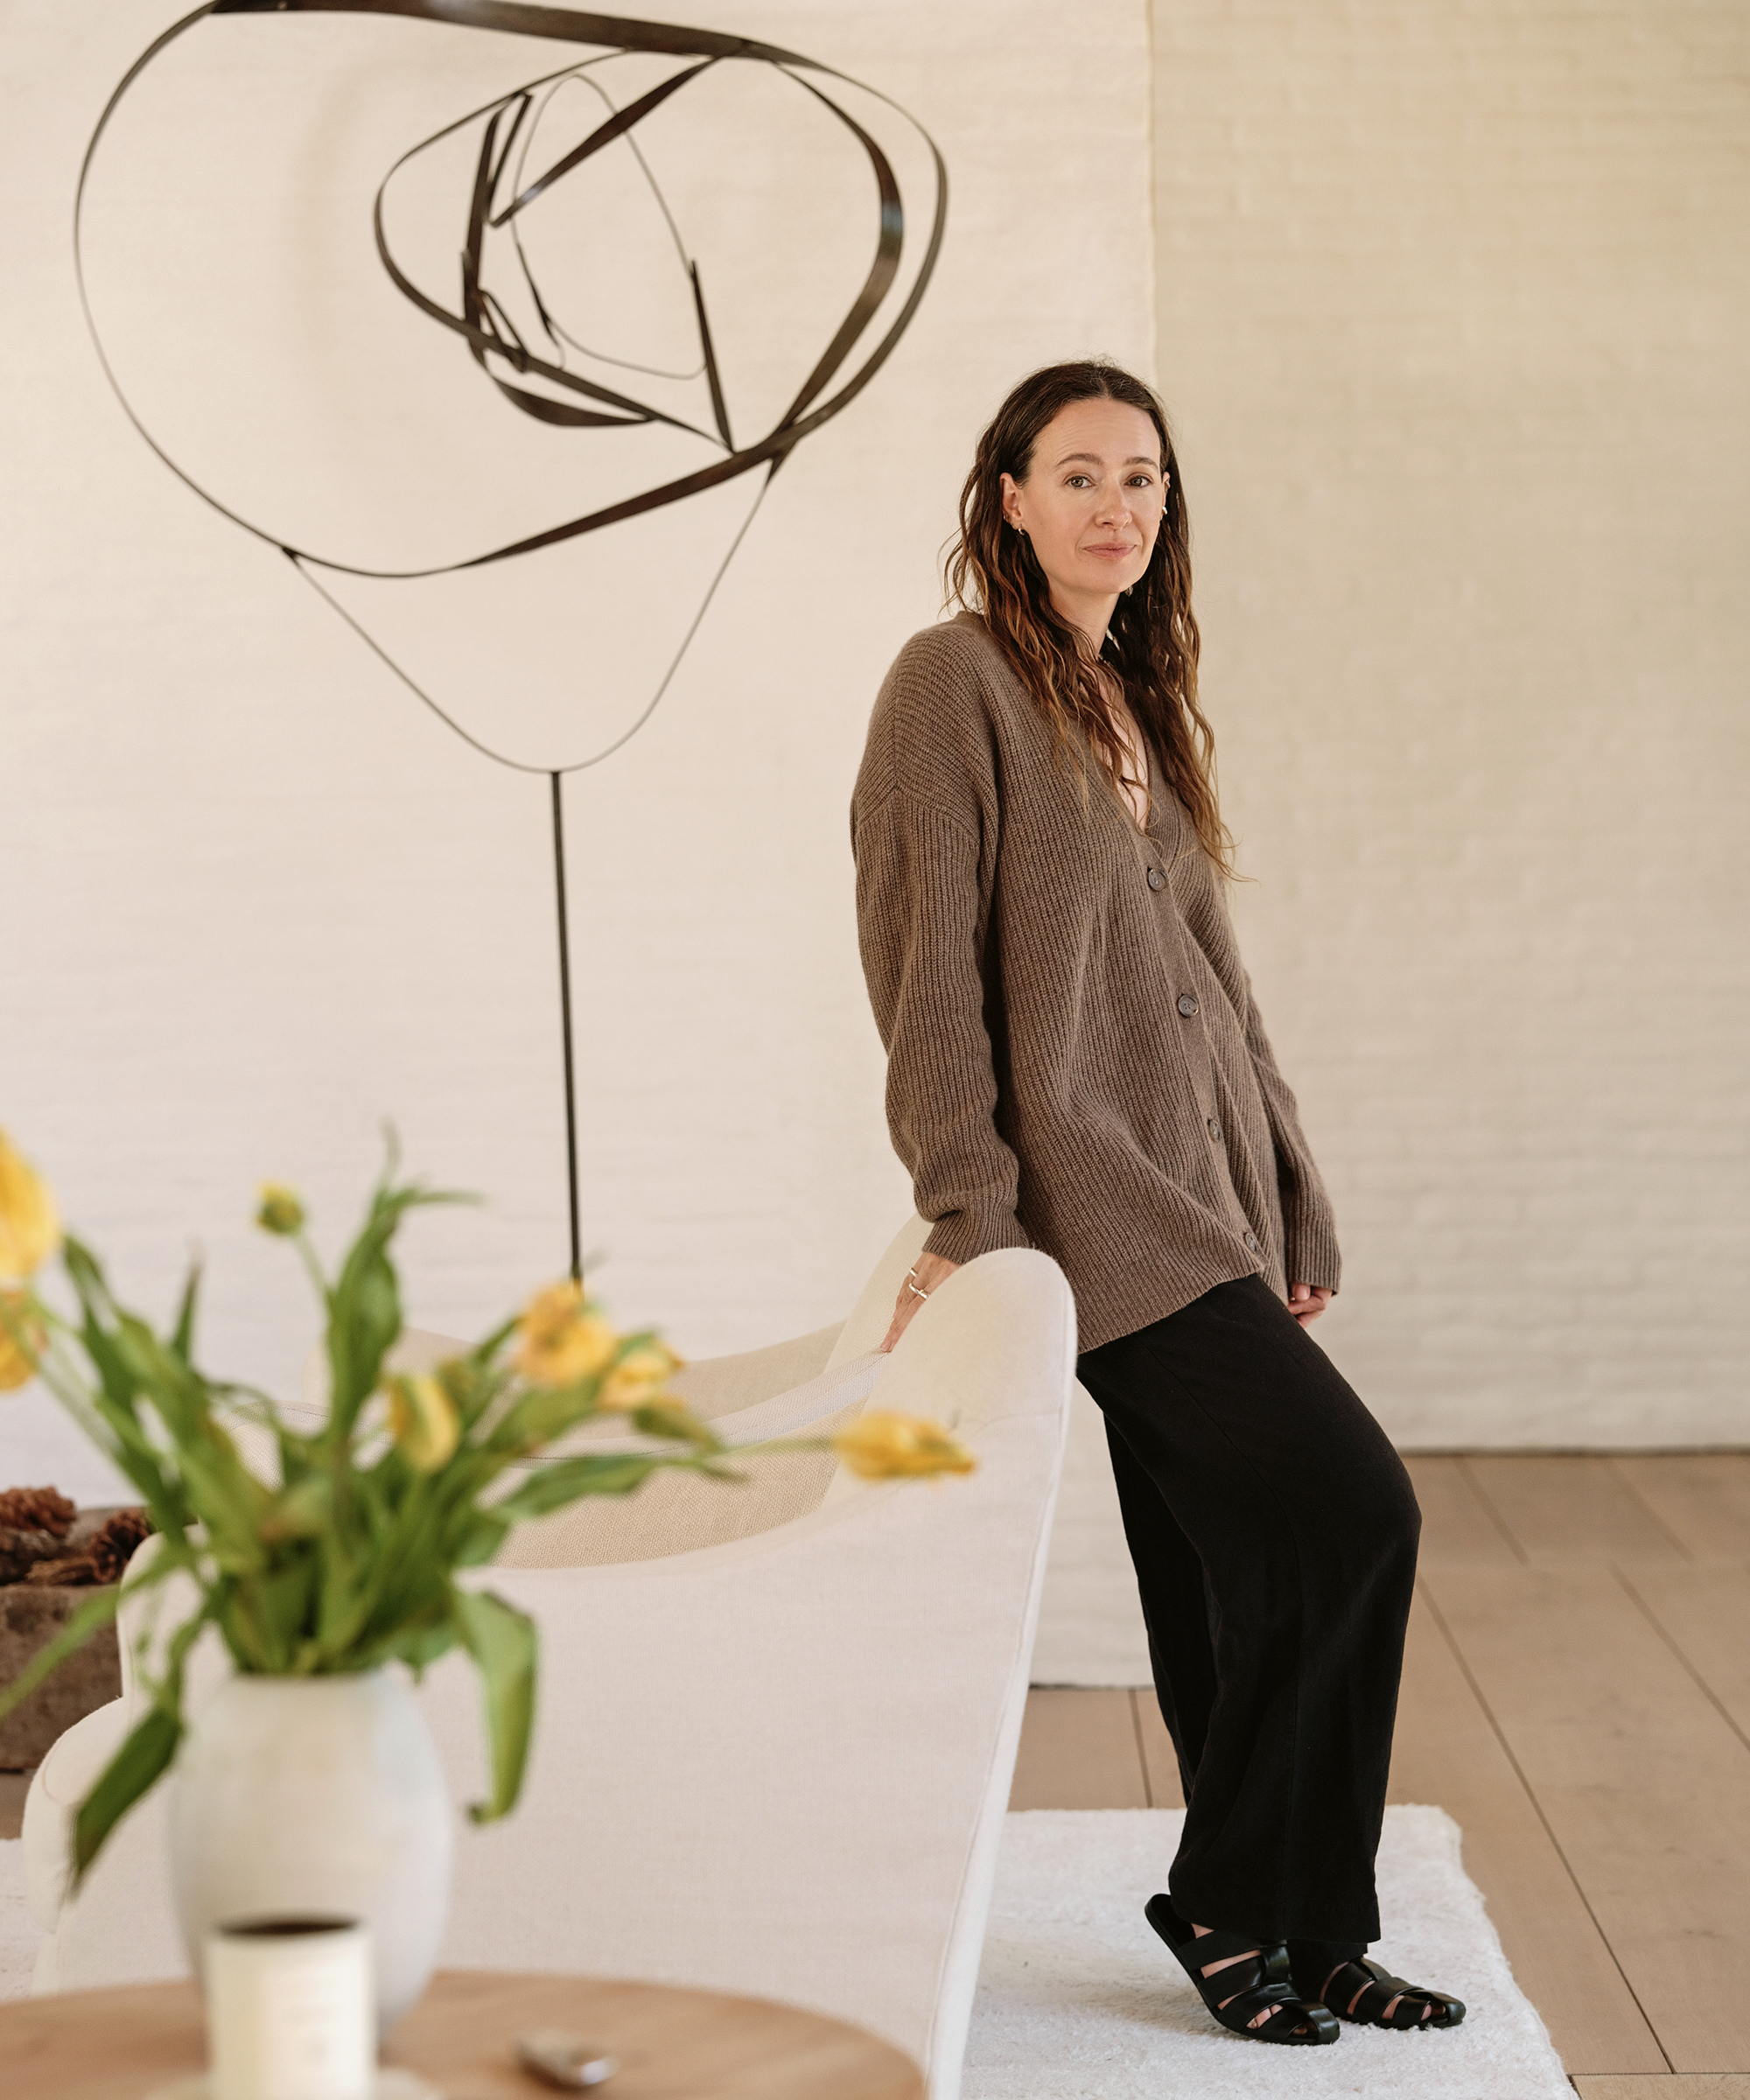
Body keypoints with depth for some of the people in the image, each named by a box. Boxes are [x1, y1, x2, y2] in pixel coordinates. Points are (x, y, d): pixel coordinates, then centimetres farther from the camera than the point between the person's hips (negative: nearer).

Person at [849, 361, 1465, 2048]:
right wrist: (967, 1210, -18)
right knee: (1352, 1506, -14)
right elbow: (926, 962, -11)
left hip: (1198, 1193, 8)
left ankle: (1301, 1942, 17)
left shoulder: (1144, 702, 18)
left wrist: (1288, 1213, 17)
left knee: (1244, 1577, 8)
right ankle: (1232, 1896, 1)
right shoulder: (957, 678, -6)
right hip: (1088, 1186, -8)